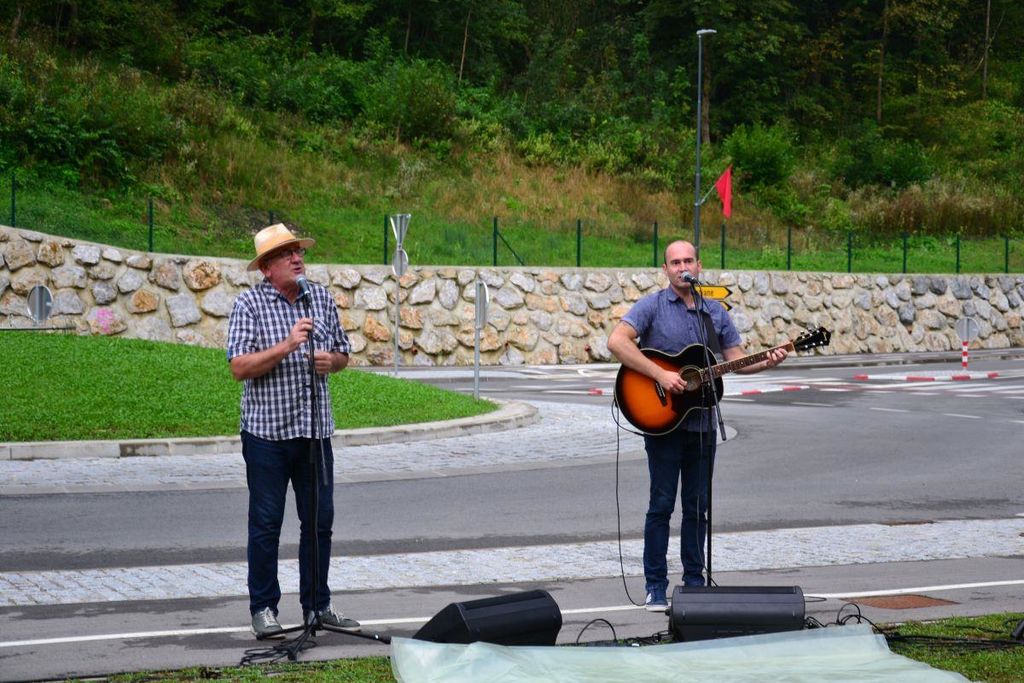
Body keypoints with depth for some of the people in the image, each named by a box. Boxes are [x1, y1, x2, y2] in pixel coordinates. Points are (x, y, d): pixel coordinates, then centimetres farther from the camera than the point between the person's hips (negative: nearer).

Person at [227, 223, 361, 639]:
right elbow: (239, 367, -15)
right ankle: (263, 608, 11)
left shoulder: (322, 299, 9)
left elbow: (342, 355, 18)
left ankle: (317, 605, 19)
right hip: (267, 431, -5)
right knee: (266, 523, 2)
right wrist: (287, 347, -24)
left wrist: (330, 361, -5)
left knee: (319, 520, 8)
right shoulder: (249, 304, -6)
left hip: (316, 429, 5)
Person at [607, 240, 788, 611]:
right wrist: (660, 374, -24)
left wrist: (766, 362, -9)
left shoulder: (715, 312, 12)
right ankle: (656, 587, 4)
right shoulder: (652, 306, -5)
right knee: (662, 504, -2)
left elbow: (737, 359, 11)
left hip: (702, 423, 5)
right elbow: (617, 341, -19)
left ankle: (694, 582, 19)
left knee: (698, 507, 9)